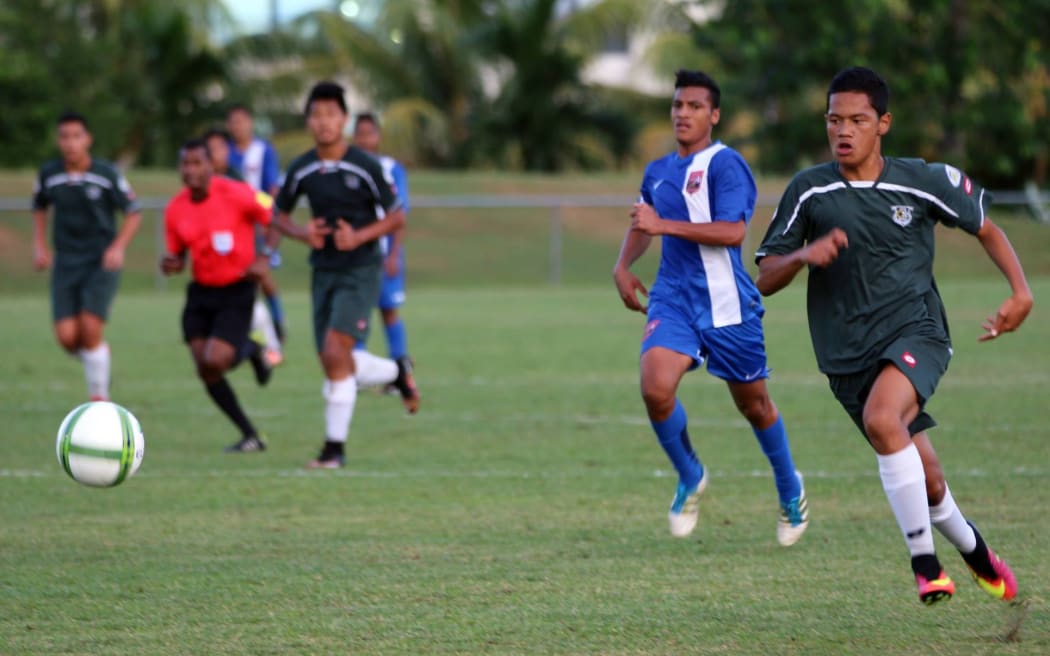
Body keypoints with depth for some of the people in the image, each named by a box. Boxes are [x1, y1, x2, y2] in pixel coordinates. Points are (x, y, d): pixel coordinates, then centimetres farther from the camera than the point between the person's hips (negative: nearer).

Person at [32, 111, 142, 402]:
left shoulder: (107, 174, -10)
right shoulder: (49, 175, -1)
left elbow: (133, 214, -1)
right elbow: (39, 208, 19)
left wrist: (118, 247, -15)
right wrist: (39, 246, 7)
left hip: (102, 261, -3)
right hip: (66, 264, 3)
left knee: (90, 328, -16)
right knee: (66, 335, -10)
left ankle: (99, 399, 0)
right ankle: (94, 362, 26)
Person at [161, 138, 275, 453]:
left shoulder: (235, 194, -15)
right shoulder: (175, 210, 1)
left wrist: (263, 259, -17)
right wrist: (171, 264, -11)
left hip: (237, 290, -5)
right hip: (201, 293, 5)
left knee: (214, 361, -21)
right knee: (205, 371, -3)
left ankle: (251, 351, 15)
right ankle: (250, 436, 11)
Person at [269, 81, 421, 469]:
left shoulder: (365, 167, -10)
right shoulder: (302, 170, 1)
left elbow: (397, 217, -3)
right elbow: (280, 215, 14)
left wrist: (360, 237, -18)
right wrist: (301, 233, -7)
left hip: (360, 270, -5)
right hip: (323, 272, 5)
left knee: (336, 353, -18)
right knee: (333, 363, 6)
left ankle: (335, 447, -9)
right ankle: (397, 372, 37)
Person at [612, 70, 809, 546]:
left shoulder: (725, 164, -10)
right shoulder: (657, 172, 13)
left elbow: (733, 231, -22)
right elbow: (643, 225, 33)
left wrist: (665, 225, -25)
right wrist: (623, 266, 16)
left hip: (726, 304, -5)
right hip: (672, 299, 5)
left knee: (753, 404, 9)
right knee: (655, 388, -20)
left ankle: (790, 490, 34)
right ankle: (690, 479, 5)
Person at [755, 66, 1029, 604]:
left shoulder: (923, 182, -3)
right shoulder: (809, 192, -1)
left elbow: (984, 227, 13)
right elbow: (764, 280, 2)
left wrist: (1020, 291, 0)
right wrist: (803, 255, -19)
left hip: (915, 331, -2)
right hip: (847, 354, 3)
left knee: (882, 418, -33)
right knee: (926, 482, 8)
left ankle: (924, 561, -25)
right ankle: (972, 550, 39)